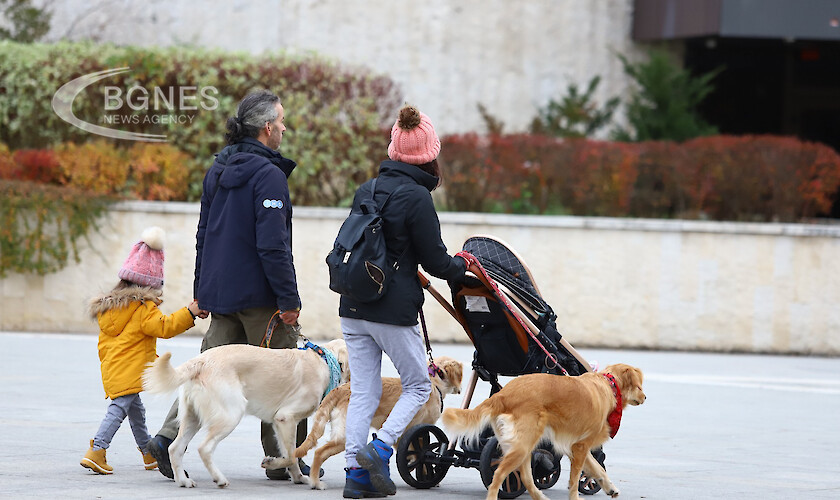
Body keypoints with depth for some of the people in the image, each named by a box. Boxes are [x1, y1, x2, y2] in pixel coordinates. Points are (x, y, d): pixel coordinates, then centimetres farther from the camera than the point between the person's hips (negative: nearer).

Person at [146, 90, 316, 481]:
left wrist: (202, 292, 23)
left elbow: (203, 235, 17)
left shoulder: (218, 170, 11)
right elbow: (272, 244, -20)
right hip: (259, 294, -7)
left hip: (221, 291, 7)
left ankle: (170, 436, -8)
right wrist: (288, 298, -17)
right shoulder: (268, 176, -15)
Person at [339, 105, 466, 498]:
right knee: (418, 385, 10)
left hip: (353, 306, 6)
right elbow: (435, 261, -9)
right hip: (393, 310, -6)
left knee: (363, 391, 10)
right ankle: (379, 449, -8)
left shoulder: (366, 190, 8)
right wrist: (462, 266, 13)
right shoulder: (416, 197, -13)